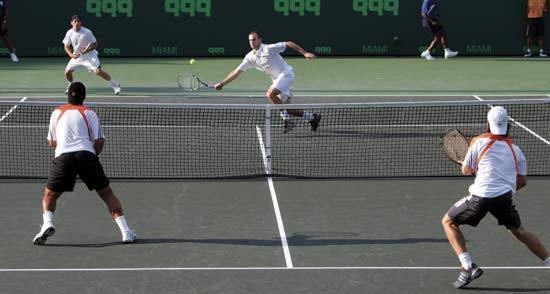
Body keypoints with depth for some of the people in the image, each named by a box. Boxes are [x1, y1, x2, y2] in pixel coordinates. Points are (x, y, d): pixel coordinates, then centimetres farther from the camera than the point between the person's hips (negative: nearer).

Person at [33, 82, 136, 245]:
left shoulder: (57, 113, 19)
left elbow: (52, 142, 24)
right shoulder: (89, 113, 13)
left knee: (49, 196, 16)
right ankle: (125, 231, 2)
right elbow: (100, 141, 5)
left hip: (63, 157, 1)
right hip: (87, 155, 0)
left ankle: (47, 224, -12)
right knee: (107, 194, 11)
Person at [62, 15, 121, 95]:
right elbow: (66, 46, 4)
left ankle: (115, 84, -9)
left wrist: (87, 49, -28)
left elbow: (96, 44, -13)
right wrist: (71, 54, -15)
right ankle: (71, 85, 33)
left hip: (90, 56, -5)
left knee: (98, 71, -22)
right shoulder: (69, 33, -8)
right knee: (67, 72, -1)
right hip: (77, 56, 5)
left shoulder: (87, 32, -19)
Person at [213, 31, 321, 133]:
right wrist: (221, 84, 2)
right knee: (286, 108, 4)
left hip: (286, 73, -8)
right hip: (277, 79, 8)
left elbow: (289, 44, -14)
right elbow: (236, 72, 7)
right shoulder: (250, 57, 4)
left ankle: (287, 119, -19)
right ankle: (312, 117, 22)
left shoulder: (268, 49, -17)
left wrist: (305, 53, -17)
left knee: (270, 94, -27)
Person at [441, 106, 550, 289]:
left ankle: (468, 266, -1)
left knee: (448, 222, 14)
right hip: (505, 197, 4)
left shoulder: (479, 142, 2)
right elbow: (522, 181, 15)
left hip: (481, 196, -4)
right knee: (518, 231, 26)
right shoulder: (515, 149, 14)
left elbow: (466, 170, 9)